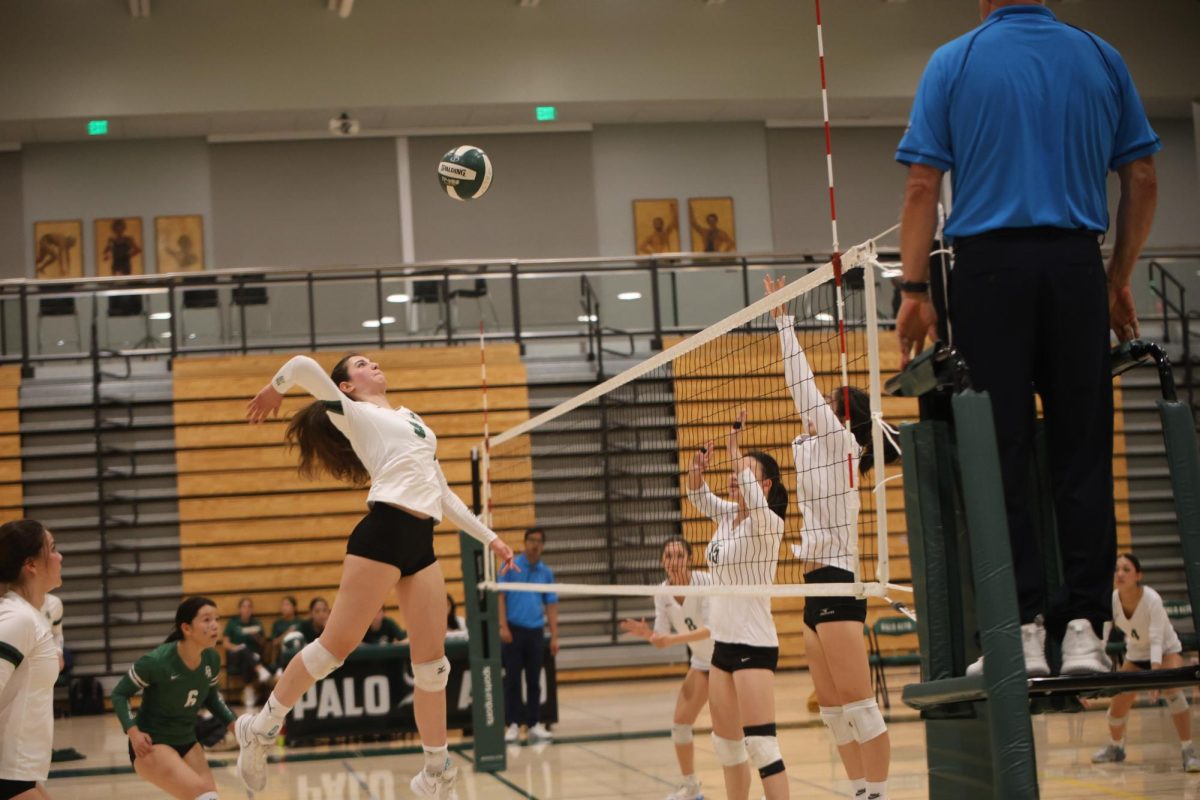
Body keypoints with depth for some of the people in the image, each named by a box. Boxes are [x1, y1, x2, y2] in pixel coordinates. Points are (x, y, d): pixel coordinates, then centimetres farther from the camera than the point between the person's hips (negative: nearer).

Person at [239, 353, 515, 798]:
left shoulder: (412, 421, 28)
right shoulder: (354, 414, 7)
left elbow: (443, 494, 30)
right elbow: (303, 365, -8)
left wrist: (489, 537, 28)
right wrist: (274, 390, 10)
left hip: (421, 545, 6)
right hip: (384, 533, -6)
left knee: (432, 662, 2)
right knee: (337, 644, -7)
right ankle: (261, 729, 6)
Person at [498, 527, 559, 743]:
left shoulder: (546, 572, 8)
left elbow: (551, 606, 9)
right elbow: (500, 596, -4)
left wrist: (554, 637, 3)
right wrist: (503, 626, -14)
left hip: (536, 632, 3)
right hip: (514, 630, -3)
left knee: (534, 680, 6)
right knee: (512, 679, -1)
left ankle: (533, 724, 12)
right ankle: (513, 724, 5)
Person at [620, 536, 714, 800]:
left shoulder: (705, 581, -25)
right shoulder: (662, 592, -7)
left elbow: (712, 627, -34)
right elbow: (662, 638, -4)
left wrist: (675, 639, -43)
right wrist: (646, 633, -26)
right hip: (701, 661, 7)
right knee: (680, 723, 7)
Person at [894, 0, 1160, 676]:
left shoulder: (953, 63, 4)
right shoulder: (1101, 57, 10)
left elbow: (923, 184, -3)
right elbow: (1142, 179, 9)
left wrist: (915, 290, -1)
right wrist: (1120, 280, 16)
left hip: (990, 268, -2)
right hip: (1076, 266, 2)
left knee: (1002, 458, 0)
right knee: (1083, 455, 4)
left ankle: (1022, 626, -4)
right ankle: (1084, 626, 0)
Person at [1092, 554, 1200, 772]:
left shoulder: (1152, 600, -31)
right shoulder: (1112, 600, -19)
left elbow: (1157, 639, -38)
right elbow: (1102, 634, -17)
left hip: (1167, 650, -5)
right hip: (1136, 655, 5)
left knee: (1173, 690, -34)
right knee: (1116, 708, 4)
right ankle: (1116, 748, 37)